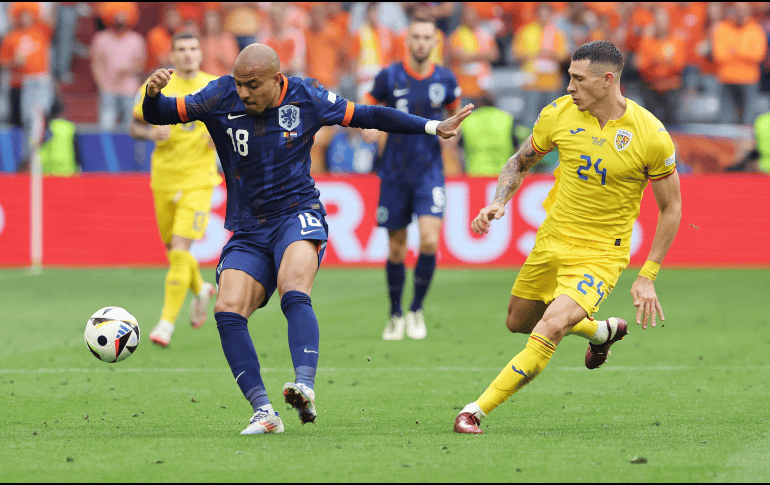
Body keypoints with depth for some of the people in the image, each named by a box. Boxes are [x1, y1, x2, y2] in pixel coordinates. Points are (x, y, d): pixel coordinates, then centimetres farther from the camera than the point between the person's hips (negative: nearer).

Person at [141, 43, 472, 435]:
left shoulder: (305, 97, -3)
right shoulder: (222, 97, -3)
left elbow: (365, 116, 7)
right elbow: (159, 116, -1)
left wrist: (433, 127, 6)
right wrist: (153, 94, -25)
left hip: (298, 215, -3)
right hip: (248, 230, 3)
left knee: (294, 293, -32)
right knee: (228, 311, -18)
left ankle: (305, 388, -46)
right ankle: (264, 413, -16)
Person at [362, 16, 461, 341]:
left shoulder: (445, 80, 0)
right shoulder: (389, 77, -4)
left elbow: (455, 112, 17)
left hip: (429, 171, 0)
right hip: (395, 173, 0)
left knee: (429, 241, -16)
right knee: (396, 249, 5)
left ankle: (417, 310, 3)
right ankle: (395, 315, 24)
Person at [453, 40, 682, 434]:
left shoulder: (651, 137, -18)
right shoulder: (560, 114, -8)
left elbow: (671, 209, -5)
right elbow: (520, 163, 10)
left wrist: (647, 277, -8)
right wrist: (498, 203, -9)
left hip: (601, 252, -5)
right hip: (552, 239, 6)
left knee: (548, 331, -25)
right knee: (518, 323, 22)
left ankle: (476, 411, -16)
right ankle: (603, 330, 47)